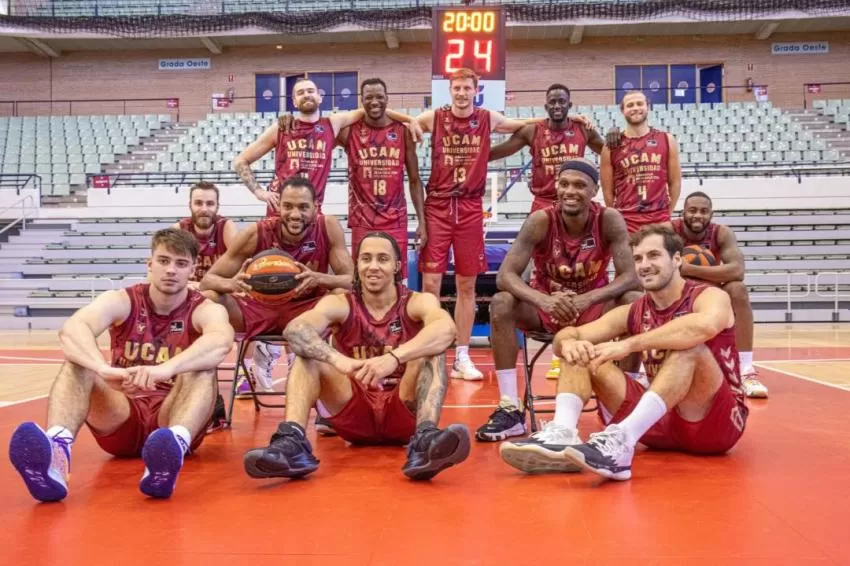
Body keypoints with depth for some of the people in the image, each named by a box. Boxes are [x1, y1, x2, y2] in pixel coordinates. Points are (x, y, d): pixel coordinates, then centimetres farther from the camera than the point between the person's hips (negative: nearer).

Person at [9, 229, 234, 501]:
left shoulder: (206, 309, -5)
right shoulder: (121, 301, -1)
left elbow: (221, 341, -33)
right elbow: (71, 329, -25)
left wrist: (166, 368, -50)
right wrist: (105, 370, -45)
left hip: (172, 419, -1)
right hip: (121, 420, 2)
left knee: (202, 367, -28)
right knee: (78, 360, -21)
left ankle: (175, 443, -59)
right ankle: (56, 450, -50)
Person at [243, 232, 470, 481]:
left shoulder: (418, 302, -4)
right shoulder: (339, 304, -2)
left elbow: (446, 329, -30)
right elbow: (295, 329, -25)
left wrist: (394, 357, -47)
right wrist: (338, 360, -44)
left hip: (404, 411, -1)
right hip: (354, 414, 1)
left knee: (431, 349, -24)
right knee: (308, 350, -16)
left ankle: (425, 439, -45)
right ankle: (292, 441, -37)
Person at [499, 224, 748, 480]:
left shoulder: (710, 296, -8)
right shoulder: (633, 312, 7)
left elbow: (706, 326, -35)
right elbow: (569, 334, -2)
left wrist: (629, 345, -38)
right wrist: (569, 342, -27)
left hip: (716, 421, -5)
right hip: (659, 422, 5)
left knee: (689, 348, -33)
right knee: (581, 354, -6)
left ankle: (620, 442, -49)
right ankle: (563, 434, -33)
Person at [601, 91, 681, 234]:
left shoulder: (667, 140, 4)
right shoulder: (611, 146, 1)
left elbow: (675, 182, 8)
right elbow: (608, 190, 5)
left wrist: (667, 214, 6)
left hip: (660, 221, 1)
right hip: (625, 221, -1)